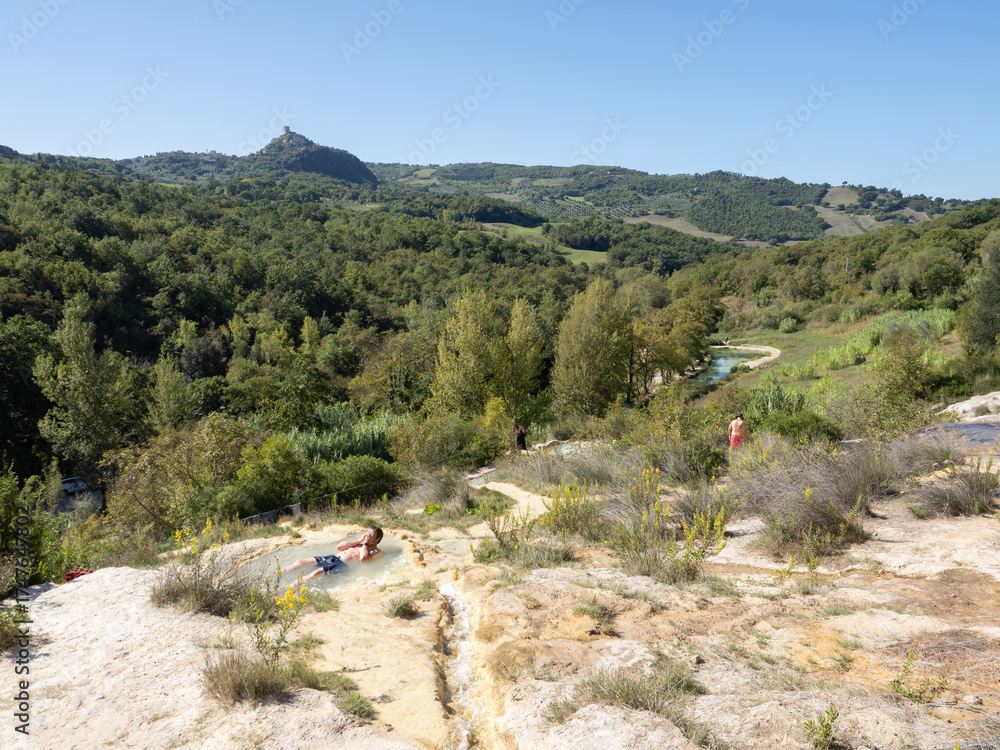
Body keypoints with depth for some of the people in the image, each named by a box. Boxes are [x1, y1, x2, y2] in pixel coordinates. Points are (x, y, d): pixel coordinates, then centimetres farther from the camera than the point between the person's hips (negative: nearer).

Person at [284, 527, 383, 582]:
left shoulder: (376, 551, 6)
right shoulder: (360, 543, 28)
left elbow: (362, 558, -16)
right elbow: (339, 547, 16)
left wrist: (366, 543, -2)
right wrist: (359, 540, 12)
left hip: (343, 563, -9)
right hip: (333, 558, 9)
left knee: (317, 572, -32)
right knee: (299, 562, 0)